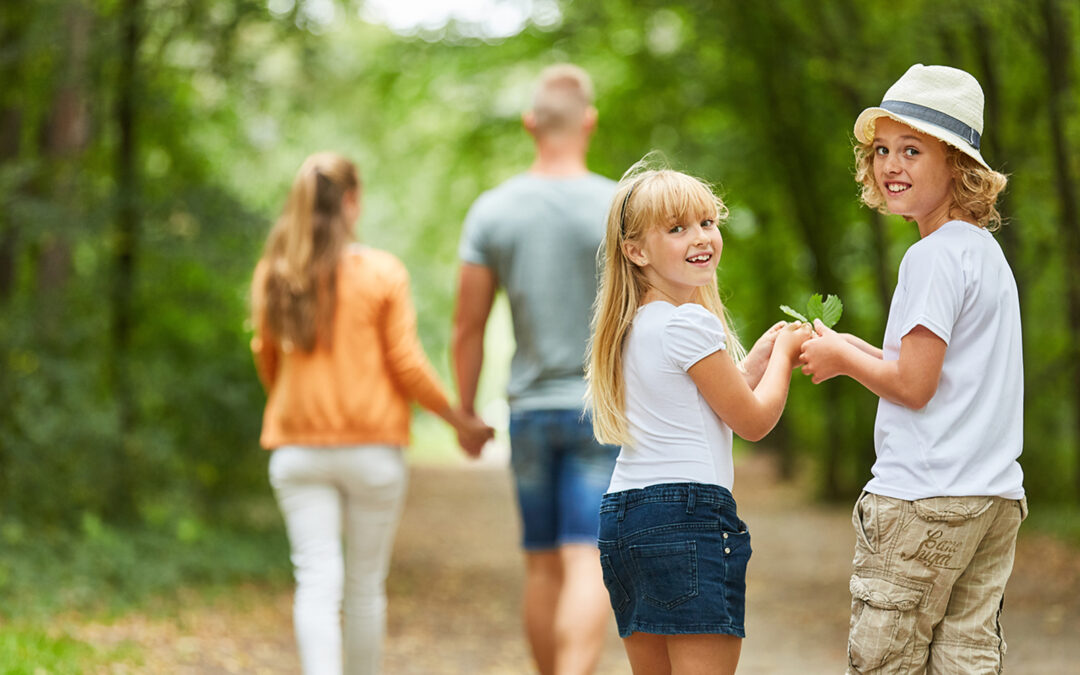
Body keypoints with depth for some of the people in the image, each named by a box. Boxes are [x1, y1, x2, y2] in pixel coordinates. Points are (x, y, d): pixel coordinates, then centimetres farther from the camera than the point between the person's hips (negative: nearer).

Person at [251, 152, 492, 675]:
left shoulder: (272, 274, 1)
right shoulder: (383, 273, -8)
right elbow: (406, 364, -8)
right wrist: (461, 421, 5)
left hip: (298, 450, 2)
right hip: (371, 446, -2)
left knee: (317, 582, -2)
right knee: (365, 584, 11)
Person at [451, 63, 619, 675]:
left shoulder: (492, 211, -1)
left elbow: (468, 327, 1)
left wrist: (466, 414, 13)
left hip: (530, 411, 3)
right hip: (604, 411, -3)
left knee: (544, 566, 15)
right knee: (590, 566, -10)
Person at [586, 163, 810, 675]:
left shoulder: (631, 326, 16)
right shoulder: (691, 324, -11)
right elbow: (753, 420, -2)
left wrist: (758, 358, 22)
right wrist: (782, 354, 13)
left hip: (622, 514, 9)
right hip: (688, 512, -9)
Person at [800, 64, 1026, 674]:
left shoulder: (933, 257, -13)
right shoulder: (988, 251, 15)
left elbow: (914, 386, -16)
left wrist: (842, 358, 0)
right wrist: (866, 353, 18)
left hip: (923, 499, -9)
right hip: (997, 496, 9)